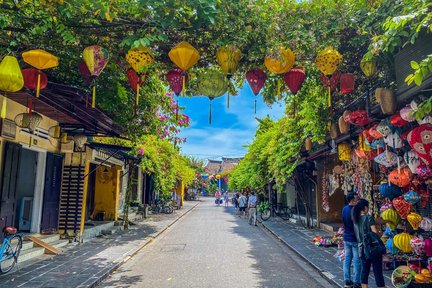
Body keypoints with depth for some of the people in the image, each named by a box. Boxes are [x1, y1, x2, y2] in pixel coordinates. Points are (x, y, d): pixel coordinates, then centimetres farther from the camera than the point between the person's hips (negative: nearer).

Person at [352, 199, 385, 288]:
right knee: (378, 271, 2)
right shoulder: (369, 217, -11)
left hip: (362, 249, 6)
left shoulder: (356, 219, 7)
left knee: (364, 271, 13)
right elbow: (375, 233, -17)